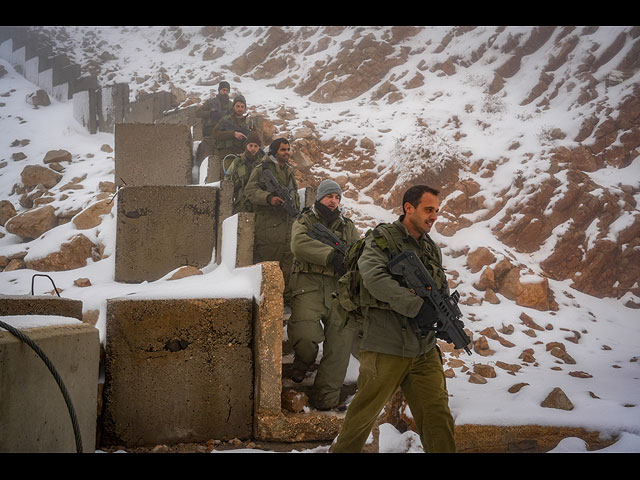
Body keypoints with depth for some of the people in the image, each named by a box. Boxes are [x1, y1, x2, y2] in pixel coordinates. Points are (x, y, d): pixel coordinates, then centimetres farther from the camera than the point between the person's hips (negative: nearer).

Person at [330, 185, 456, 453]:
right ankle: (342, 450, 27)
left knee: (438, 412, 3)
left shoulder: (432, 248, 15)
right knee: (366, 411, 7)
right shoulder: (383, 238, -6)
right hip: (387, 348, -5)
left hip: (425, 348, 6)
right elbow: (374, 277, -24)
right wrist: (417, 305, -30)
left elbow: (442, 288, 17)